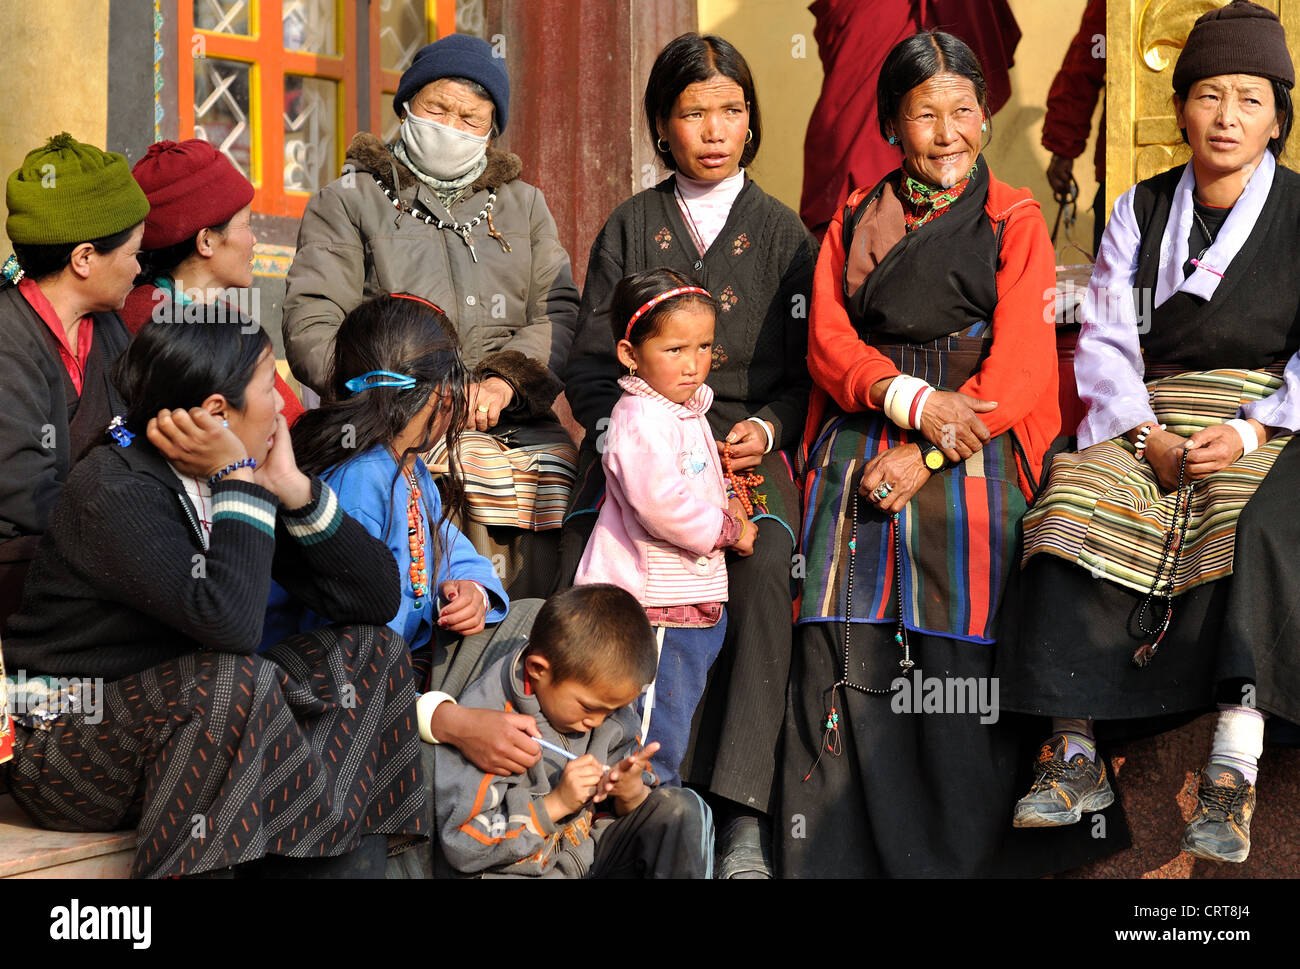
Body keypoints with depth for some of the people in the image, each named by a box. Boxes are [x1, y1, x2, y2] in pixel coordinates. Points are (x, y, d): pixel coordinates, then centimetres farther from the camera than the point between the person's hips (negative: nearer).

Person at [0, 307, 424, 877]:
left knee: (370, 649, -4)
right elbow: (229, 622, -34)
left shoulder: (232, 478, 2)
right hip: (70, 749, -8)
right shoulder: (115, 492, -20)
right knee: (240, 680, -33)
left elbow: (378, 597, 0)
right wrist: (241, 483, -23)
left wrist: (293, 488, -11)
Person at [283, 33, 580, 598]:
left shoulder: (524, 205, 26)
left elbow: (560, 314, 12)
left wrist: (504, 380, -8)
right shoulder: (349, 201, 16)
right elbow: (309, 324, 4)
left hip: (515, 425, 2)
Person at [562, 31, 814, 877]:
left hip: (749, 443, -1)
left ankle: (744, 816, -32)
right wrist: (621, 430, -7)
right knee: (582, 573, -30)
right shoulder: (629, 228, 17)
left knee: (766, 573, -32)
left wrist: (763, 429, -9)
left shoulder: (783, 233, 15)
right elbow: (590, 364, 13)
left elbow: (806, 372, 11)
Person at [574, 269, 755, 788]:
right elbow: (662, 504, -29)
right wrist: (728, 531, -16)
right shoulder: (639, 419, -18)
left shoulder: (686, 409, 15)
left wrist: (727, 498, 10)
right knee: (656, 738, -5)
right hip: (654, 607, -10)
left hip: (692, 599, 10)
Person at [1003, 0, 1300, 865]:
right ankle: (1075, 756, -29)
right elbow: (1105, 340, 7)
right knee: (1078, 502, -28)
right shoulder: (1142, 210, 15)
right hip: (1145, 418, 3)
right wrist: (1147, 437, -10)